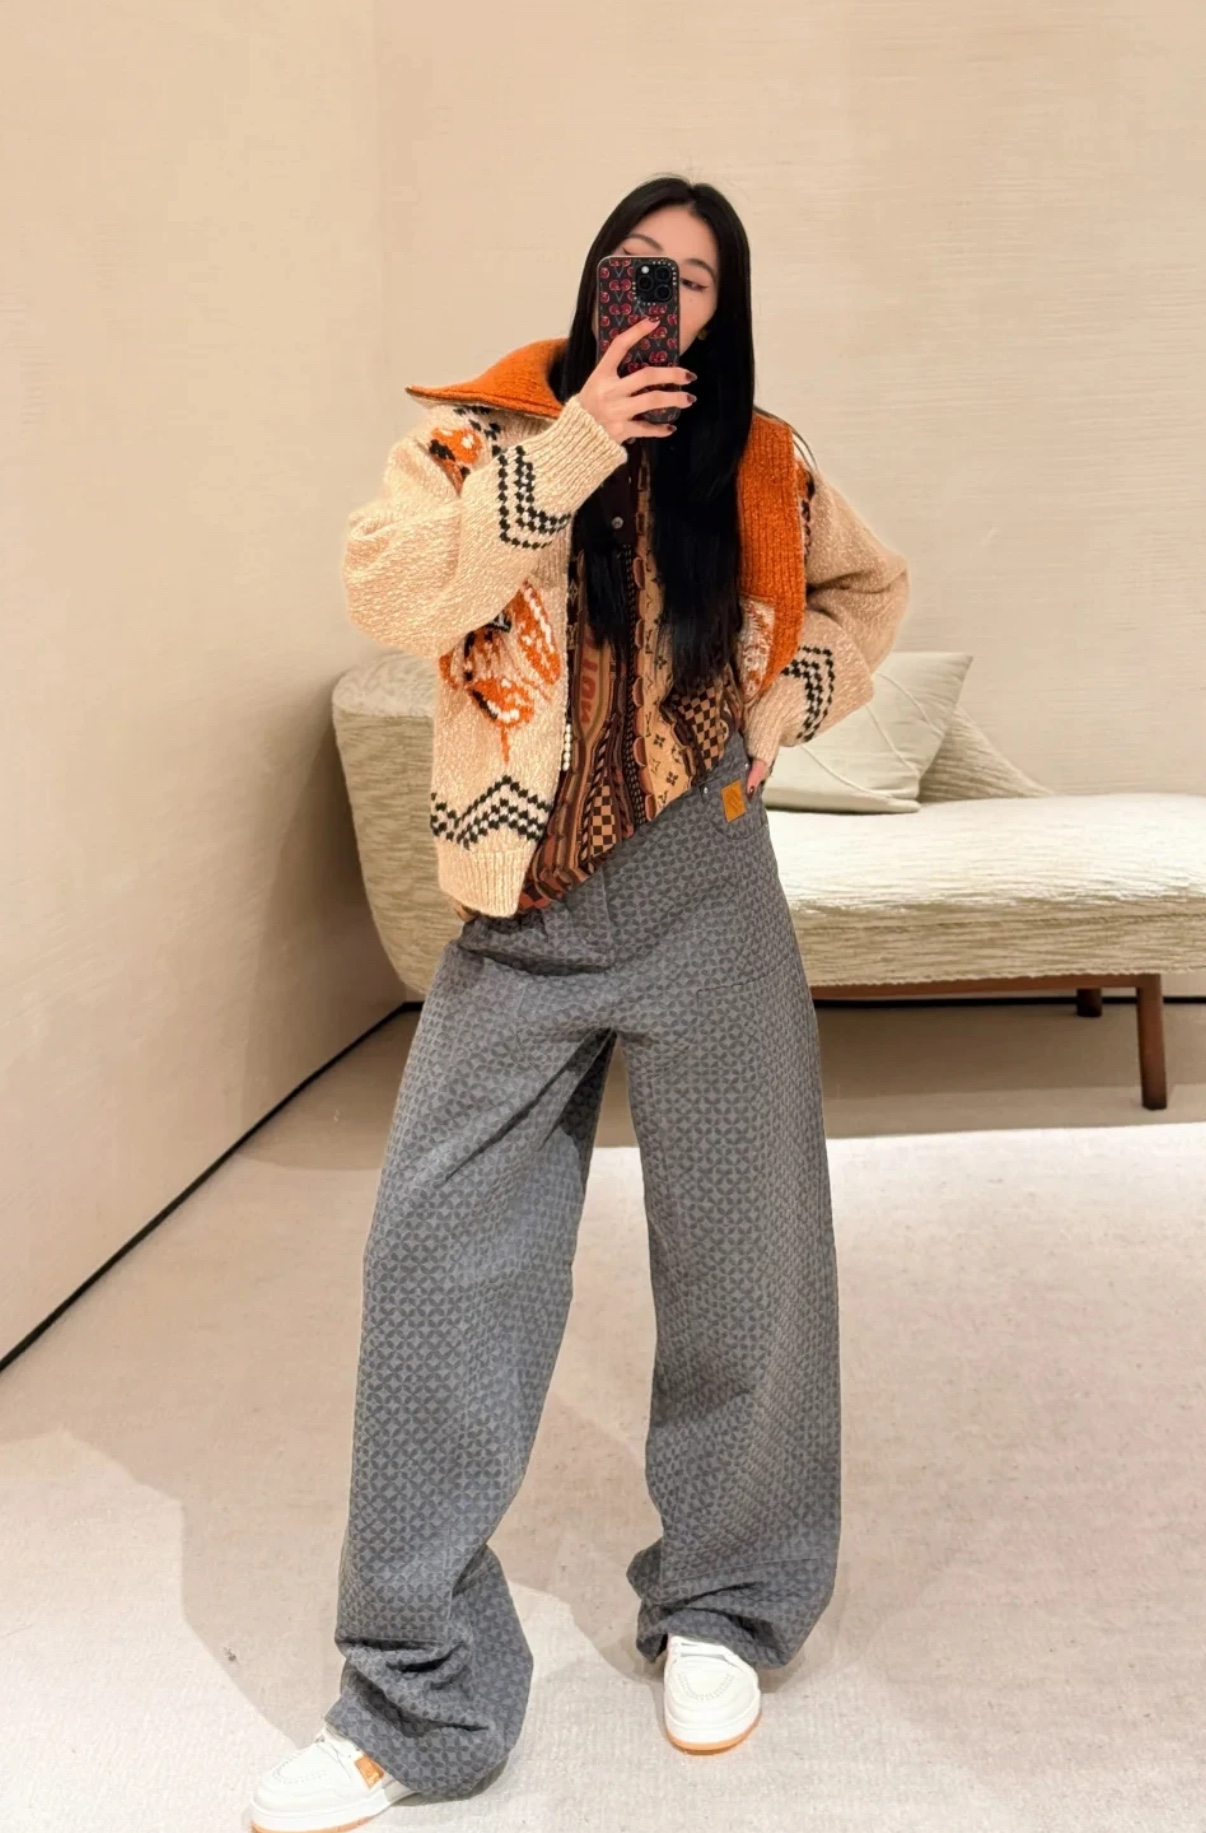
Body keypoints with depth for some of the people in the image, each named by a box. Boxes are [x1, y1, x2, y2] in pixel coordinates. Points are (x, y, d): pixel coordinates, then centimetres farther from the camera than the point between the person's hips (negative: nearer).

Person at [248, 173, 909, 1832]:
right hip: (520, 911, 0)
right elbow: (390, 595, -13)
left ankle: (723, 1606, 30)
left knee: (742, 1260, 6)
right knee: (437, 1256, -5)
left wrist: (788, 702, 7)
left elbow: (870, 588, 25)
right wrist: (568, 454, -17)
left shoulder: (760, 468, 9)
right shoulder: (477, 436, 4)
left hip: (703, 901, 1)